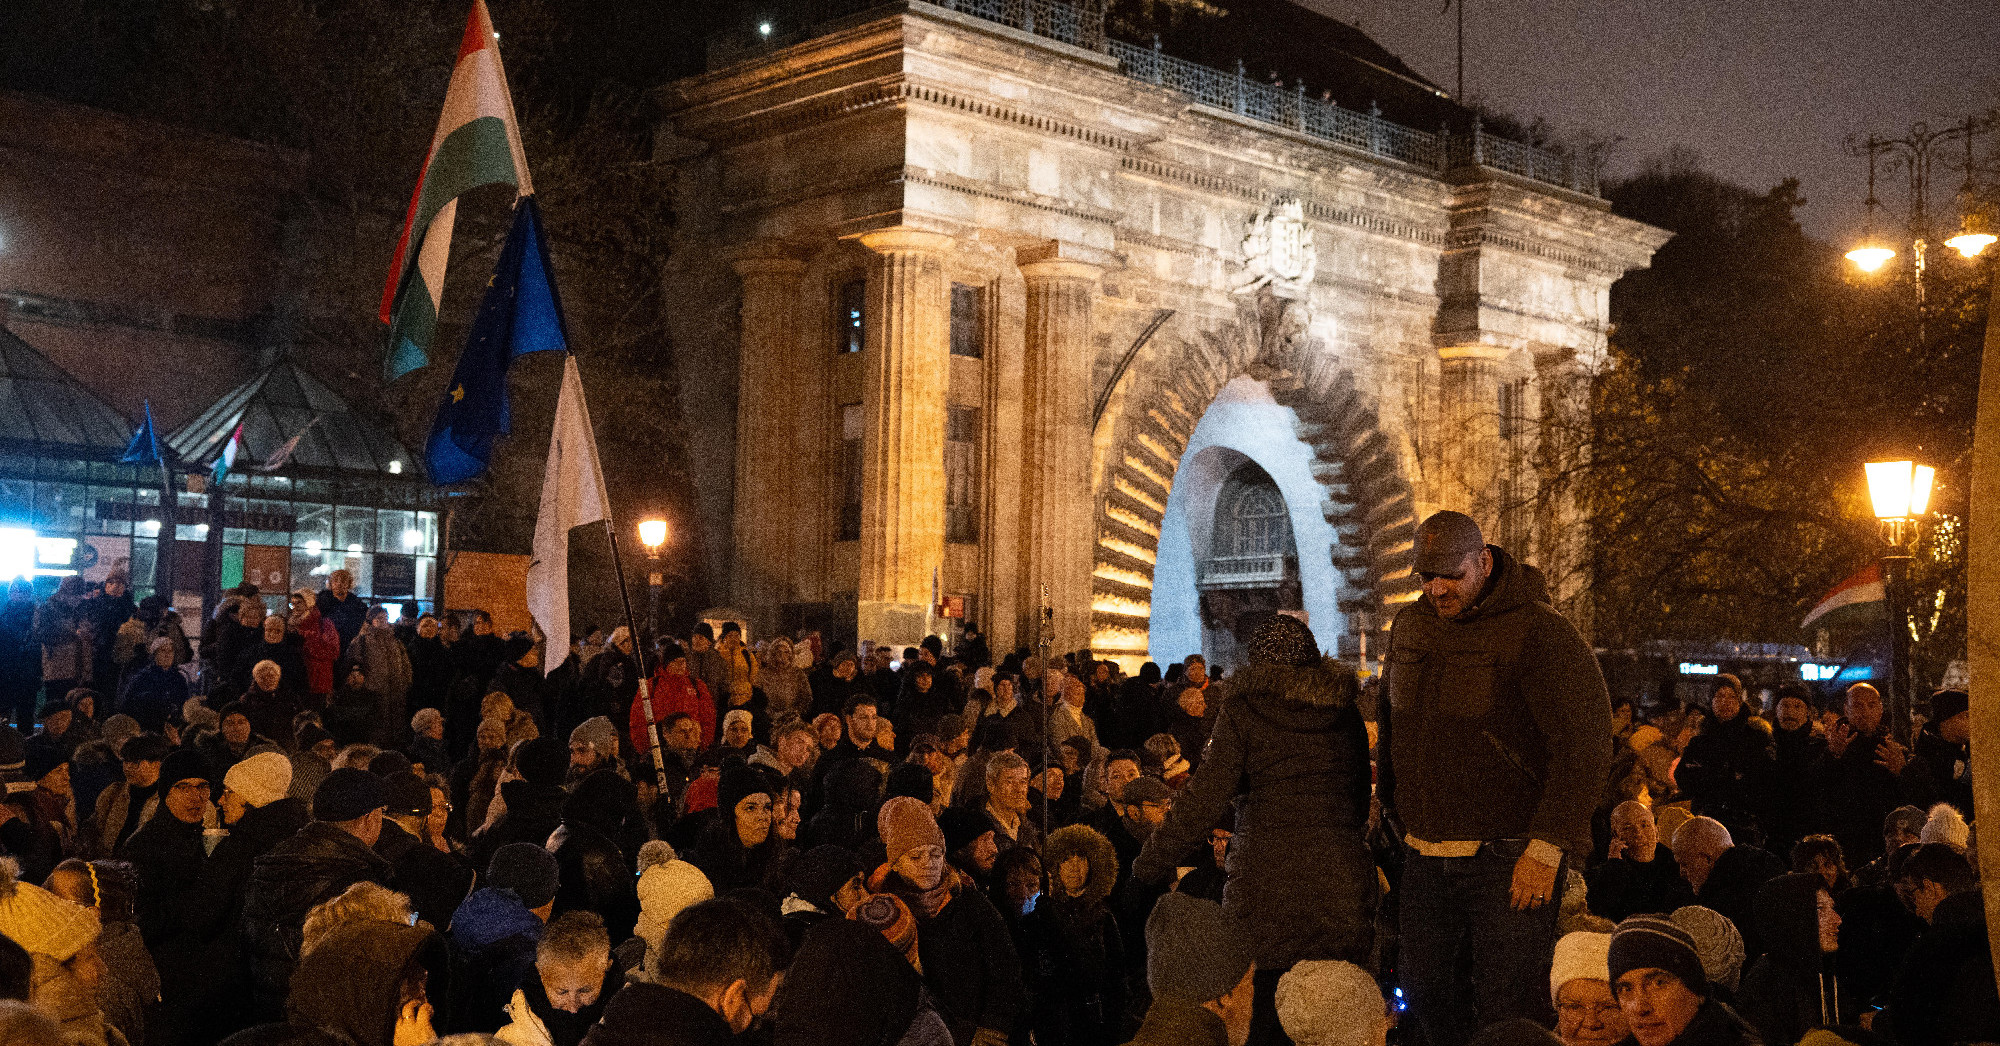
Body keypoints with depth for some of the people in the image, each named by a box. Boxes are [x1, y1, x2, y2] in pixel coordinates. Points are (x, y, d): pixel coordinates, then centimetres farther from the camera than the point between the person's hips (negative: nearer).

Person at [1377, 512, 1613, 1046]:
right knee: (1426, 987, 11)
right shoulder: (1409, 625, 10)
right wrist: (1397, 813, 15)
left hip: (1510, 856, -6)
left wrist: (1546, 848, -19)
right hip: (1426, 855, 6)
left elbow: (1586, 745, -15)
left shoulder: (1540, 631, -11)